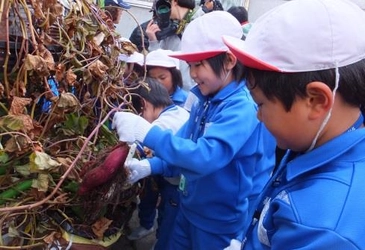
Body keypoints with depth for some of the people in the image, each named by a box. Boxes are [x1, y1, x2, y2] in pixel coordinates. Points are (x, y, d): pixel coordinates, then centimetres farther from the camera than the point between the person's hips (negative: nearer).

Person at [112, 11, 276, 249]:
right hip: (189, 210, 7)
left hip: (220, 223, -7)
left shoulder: (242, 108, -24)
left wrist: (147, 132, -37)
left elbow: (205, 156, -37)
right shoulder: (205, 101, 0)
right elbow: (184, 148, 6)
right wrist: (150, 166, -8)